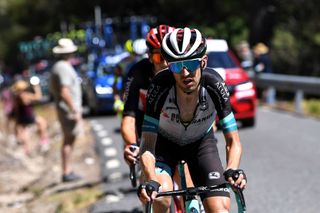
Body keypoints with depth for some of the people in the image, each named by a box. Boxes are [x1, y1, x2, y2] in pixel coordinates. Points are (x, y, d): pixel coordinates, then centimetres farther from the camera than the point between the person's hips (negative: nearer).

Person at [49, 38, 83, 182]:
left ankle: (67, 171, 18)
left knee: (69, 140, 14)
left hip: (64, 109, 10)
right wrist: (75, 111, -22)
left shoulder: (57, 67, 14)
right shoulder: (64, 68, -18)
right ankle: (66, 173, -4)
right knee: (69, 140, -6)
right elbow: (64, 92, -25)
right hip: (69, 109, -10)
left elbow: (52, 88, 24)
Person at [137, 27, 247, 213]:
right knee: (160, 197, -27)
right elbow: (147, 144, -33)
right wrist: (151, 180, -50)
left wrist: (232, 170, -45)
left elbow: (233, 141, -25)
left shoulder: (214, 84, -31)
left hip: (201, 142, 1)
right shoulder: (160, 86, -33)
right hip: (164, 142, -1)